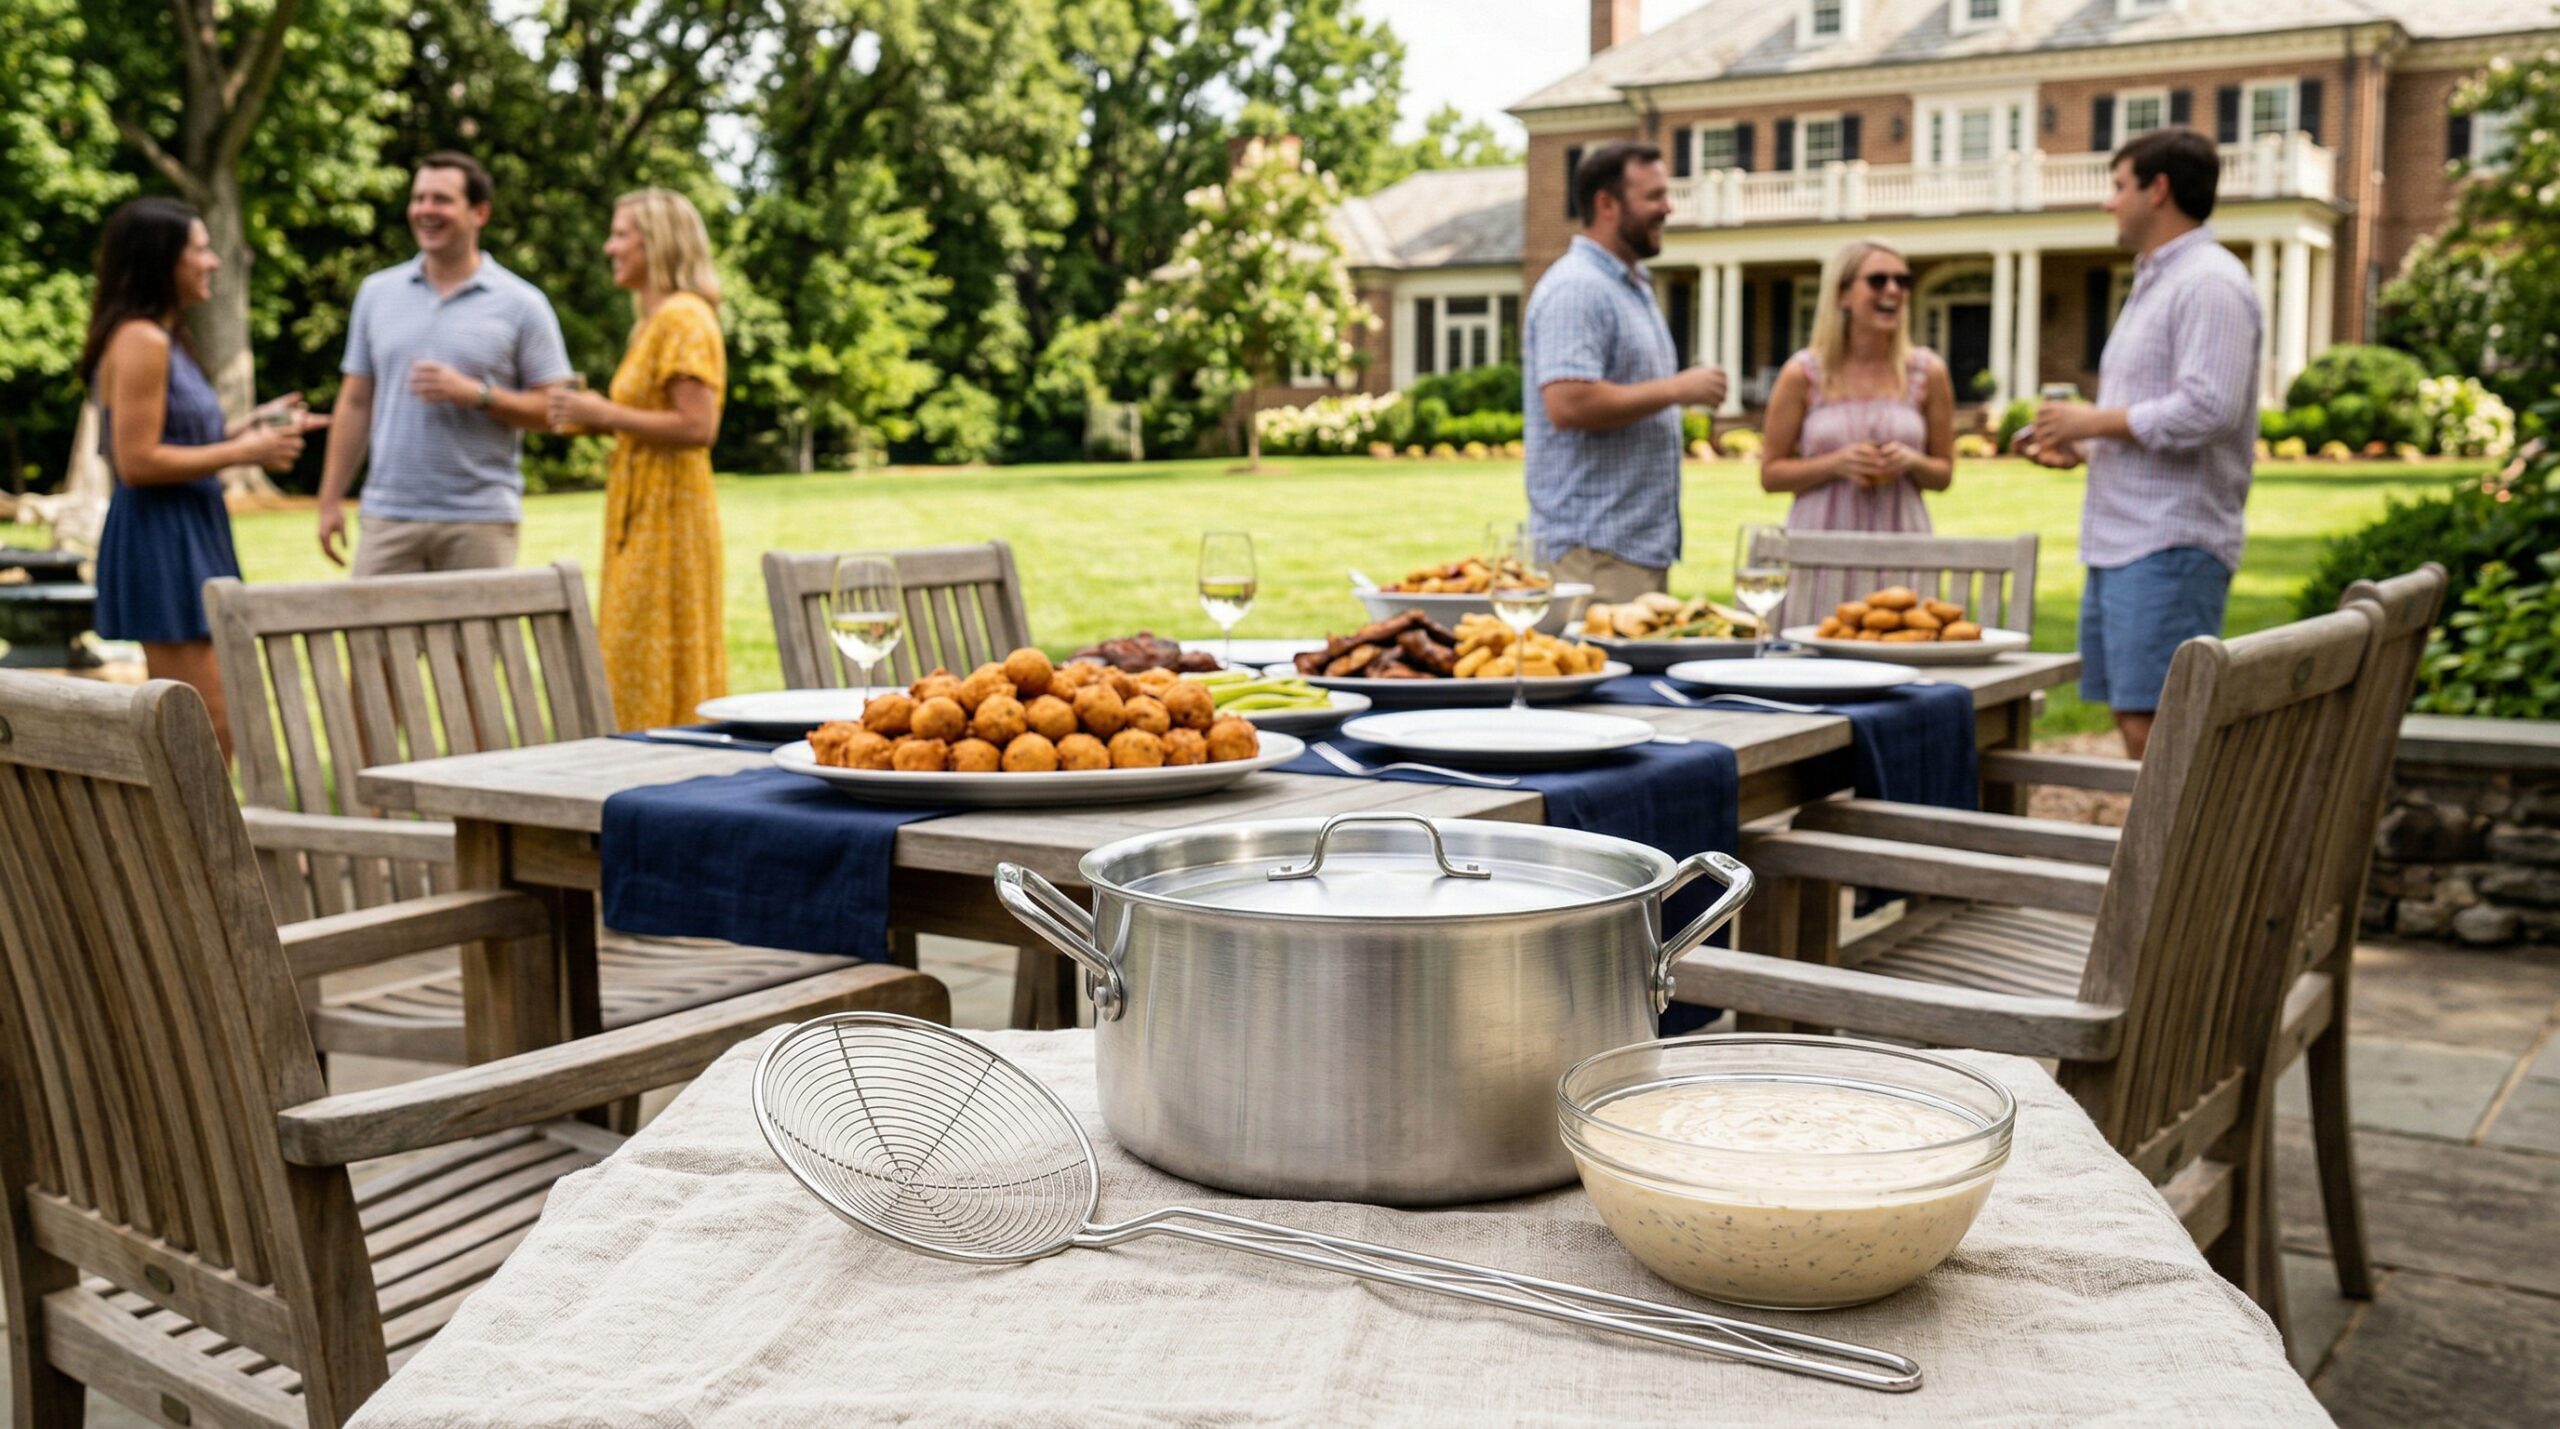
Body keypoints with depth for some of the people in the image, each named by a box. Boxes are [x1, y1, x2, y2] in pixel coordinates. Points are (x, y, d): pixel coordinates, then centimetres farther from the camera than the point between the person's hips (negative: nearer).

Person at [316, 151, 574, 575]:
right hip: (389, 516, 3)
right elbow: (356, 403, 14)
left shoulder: (521, 304, 2)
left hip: (479, 519, -3)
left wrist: (475, 394, -15)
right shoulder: (377, 293, 12)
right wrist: (331, 500, 9)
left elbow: (554, 408, -1)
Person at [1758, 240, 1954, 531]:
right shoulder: (1802, 374, -1)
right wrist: (1836, 464, -15)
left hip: (1901, 537, 1)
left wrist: (1912, 462, -10)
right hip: (1819, 537, -1)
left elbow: (1944, 474, 10)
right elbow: (1770, 474, 0)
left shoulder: (1928, 373, 4)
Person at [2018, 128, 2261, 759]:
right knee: (2132, 721, 11)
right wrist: (2078, 446, 14)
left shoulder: (2209, 282, -11)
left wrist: (2097, 420, -12)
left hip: (2171, 546, -10)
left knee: (2154, 727, -13)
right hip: (2121, 542, 10)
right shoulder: (2154, 282, 22)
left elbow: (2207, 409, -22)